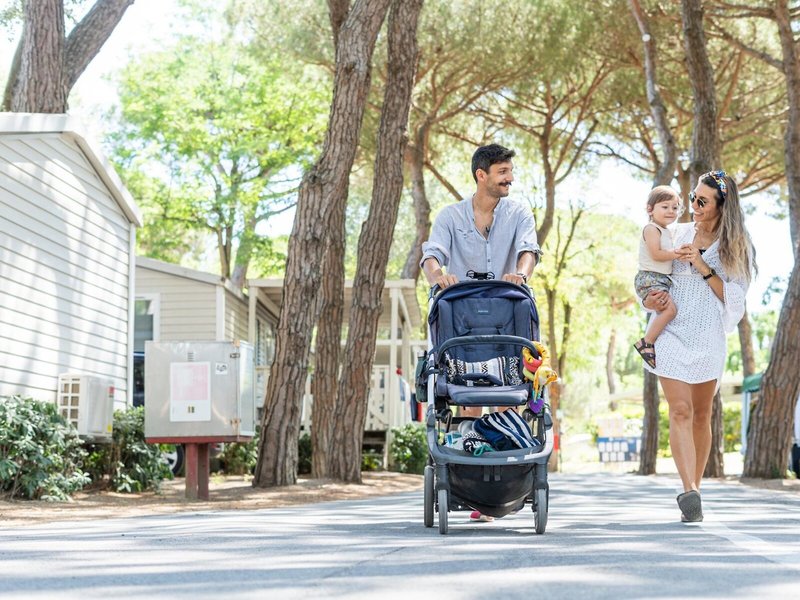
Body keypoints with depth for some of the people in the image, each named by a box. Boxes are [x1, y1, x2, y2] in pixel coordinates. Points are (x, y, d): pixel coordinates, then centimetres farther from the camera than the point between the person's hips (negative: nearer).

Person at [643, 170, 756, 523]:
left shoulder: (736, 246, 4)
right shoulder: (677, 235, 9)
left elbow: (732, 297, -3)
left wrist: (701, 266, -11)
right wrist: (650, 302, -3)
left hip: (708, 338, 0)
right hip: (671, 332, 0)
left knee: (701, 415, 8)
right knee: (680, 410, -14)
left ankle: (694, 489, 20)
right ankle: (690, 493, -24)